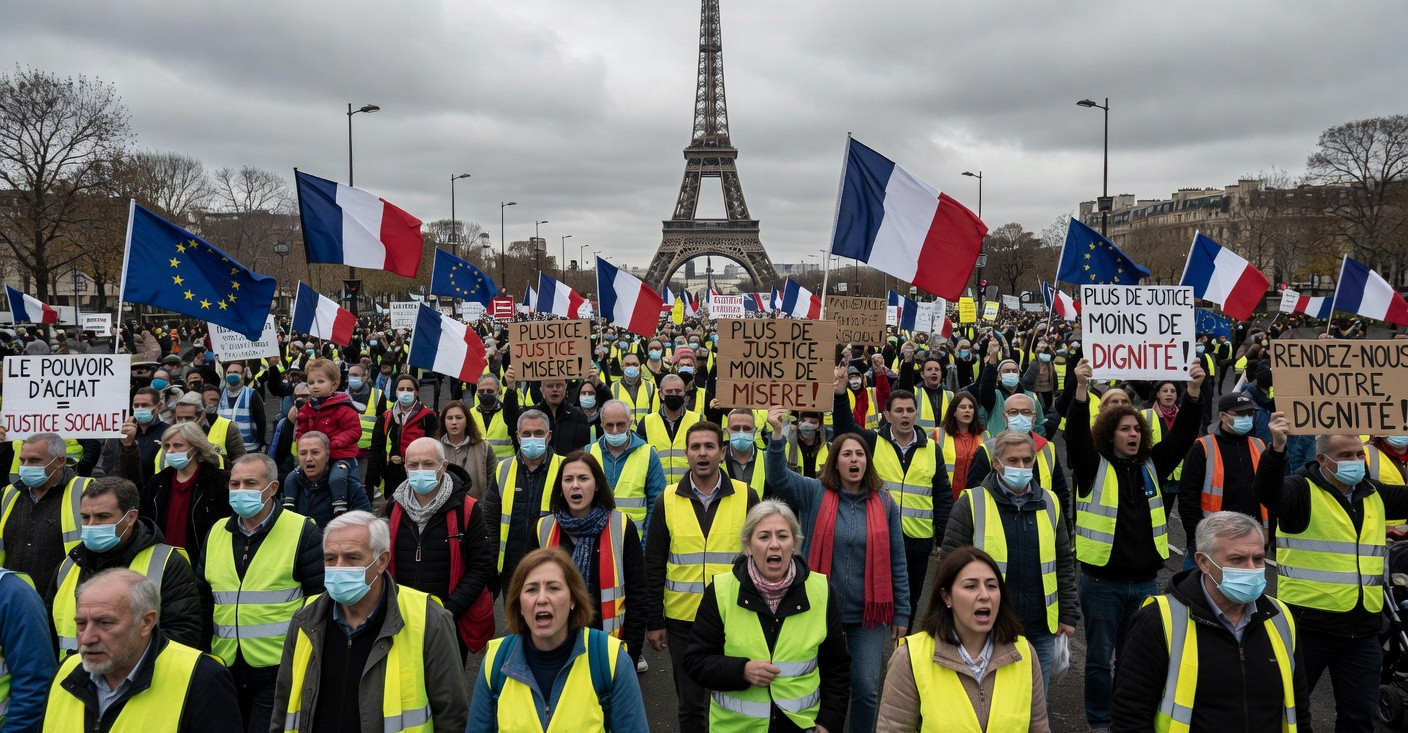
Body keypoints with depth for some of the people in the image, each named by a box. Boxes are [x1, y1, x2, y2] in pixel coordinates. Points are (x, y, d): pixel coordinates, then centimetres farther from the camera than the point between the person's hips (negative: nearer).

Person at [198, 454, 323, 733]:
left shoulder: (302, 532, -8)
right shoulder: (217, 533, 9)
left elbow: (321, 599, -8)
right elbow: (203, 599, 17)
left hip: (281, 670, -6)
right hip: (225, 667, 6)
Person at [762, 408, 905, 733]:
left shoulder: (884, 502, -1)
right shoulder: (815, 493, -3)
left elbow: (896, 561, 3)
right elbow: (778, 478, -22)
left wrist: (901, 613, 3)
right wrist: (777, 433, -38)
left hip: (868, 612, 0)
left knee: (866, 688, 3)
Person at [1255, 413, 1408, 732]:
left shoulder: (1374, 494, 10)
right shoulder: (1303, 491, -11)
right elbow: (1268, 493, -31)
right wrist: (1277, 449, -49)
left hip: (1363, 631, 6)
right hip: (1308, 625, -6)